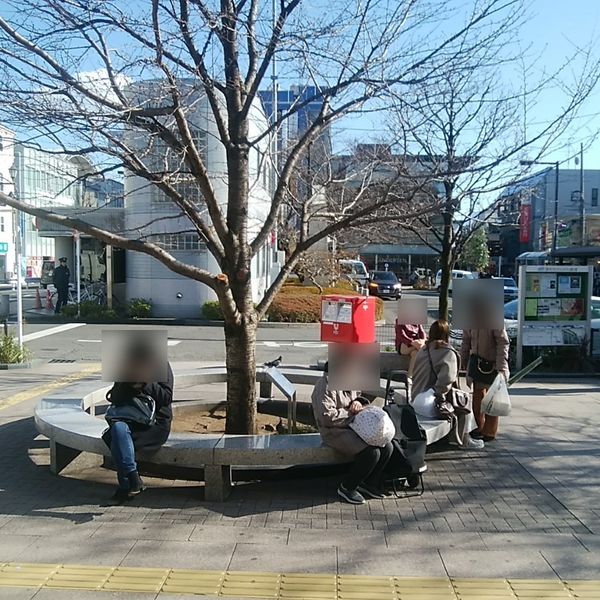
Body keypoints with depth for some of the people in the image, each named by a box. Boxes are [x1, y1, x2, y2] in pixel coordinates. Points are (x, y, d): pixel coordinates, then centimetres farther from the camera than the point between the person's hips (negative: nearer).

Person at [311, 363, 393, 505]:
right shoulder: (325, 386, -19)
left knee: (387, 447, -6)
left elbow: (357, 396, 27)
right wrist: (351, 413, -18)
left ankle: (368, 483, 13)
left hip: (355, 426, 9)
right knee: (371, 453, -25)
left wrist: (358, 401, 1)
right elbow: (326, 416, -26)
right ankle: (346, 488, -4)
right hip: (335, 431, -9)